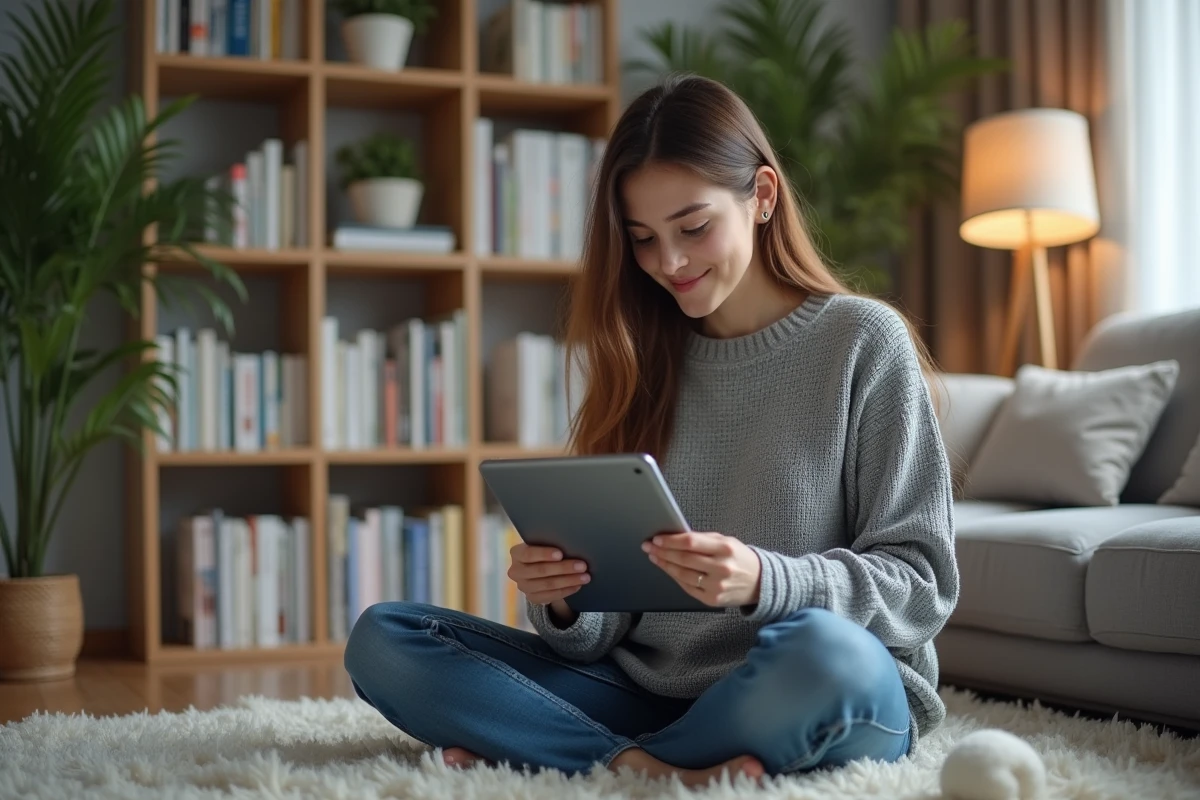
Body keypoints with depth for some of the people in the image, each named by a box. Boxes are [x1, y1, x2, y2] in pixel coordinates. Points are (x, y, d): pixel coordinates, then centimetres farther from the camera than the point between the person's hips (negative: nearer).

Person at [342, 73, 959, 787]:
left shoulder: (862, 341, -1)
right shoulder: (643, 364, 10)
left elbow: (922, 583, -6)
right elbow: (604, 634, 8)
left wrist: (763, 582, -23)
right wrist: (564, 603, -16)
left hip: (844, 704, -4)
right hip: (652, 697, 4)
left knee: (821, 651, -40)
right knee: (382, 640, -9)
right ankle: (661, 772, -21)